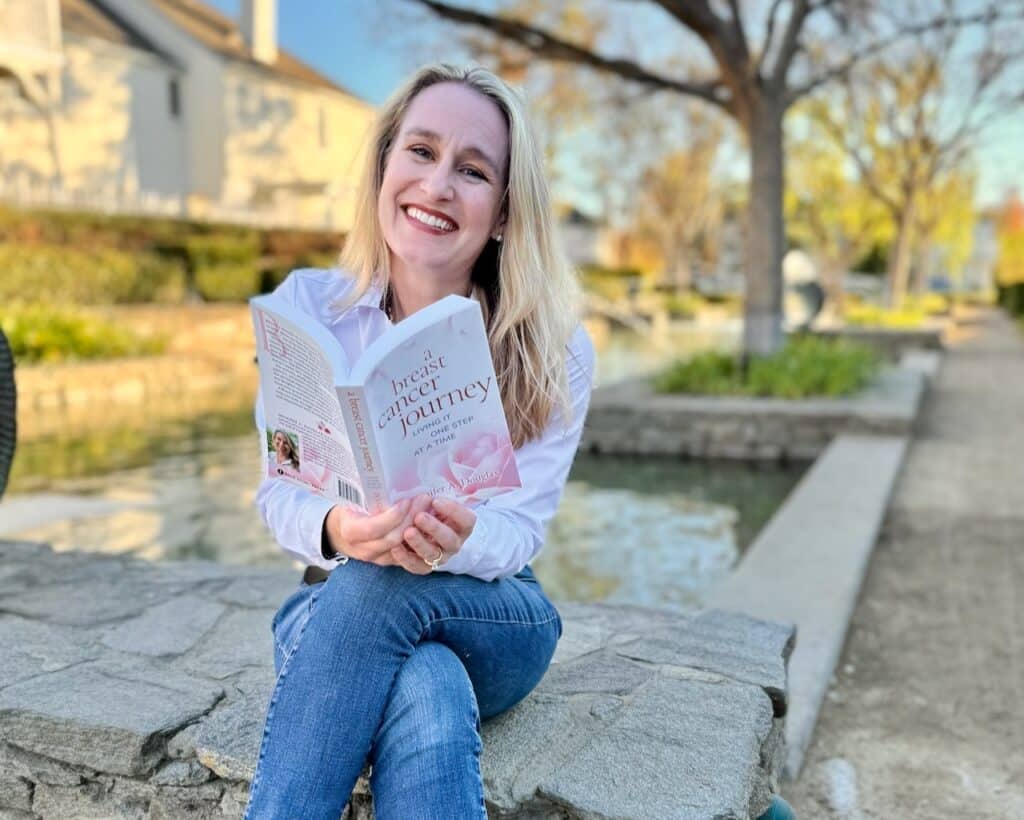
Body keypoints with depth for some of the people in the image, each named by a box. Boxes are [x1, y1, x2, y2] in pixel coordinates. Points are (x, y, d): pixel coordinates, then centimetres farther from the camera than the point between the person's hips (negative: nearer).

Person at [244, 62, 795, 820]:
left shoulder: (554, 353, -9)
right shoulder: (306, 306, -5)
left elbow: (519, 528, -11)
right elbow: (280, 493, -7)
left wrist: (459, 541, -36)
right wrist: (335, 531, -32)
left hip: (492, 617, 0)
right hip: (335, 602, 1)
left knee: (375, 589, -36)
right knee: (426, 698, -35)